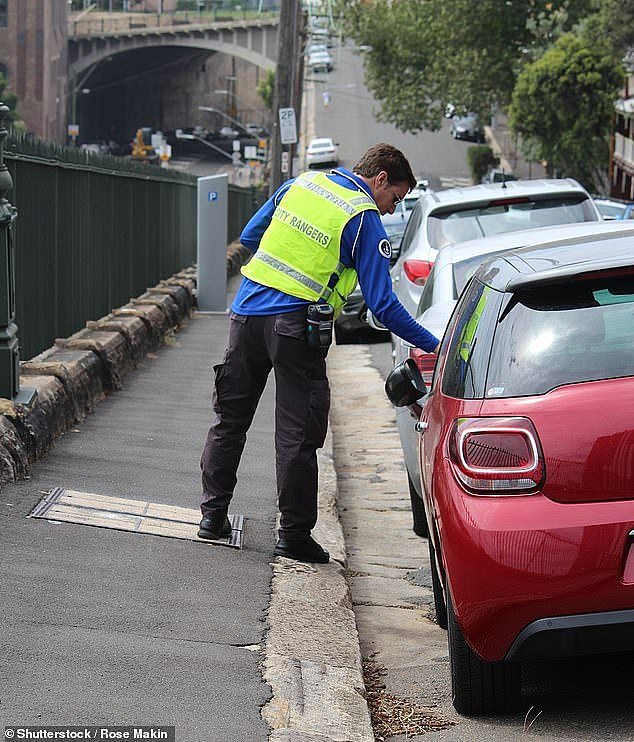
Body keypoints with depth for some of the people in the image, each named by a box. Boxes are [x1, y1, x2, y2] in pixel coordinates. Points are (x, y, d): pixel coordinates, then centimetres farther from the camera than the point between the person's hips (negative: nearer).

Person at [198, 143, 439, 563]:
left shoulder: (301, 183, 11)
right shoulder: (366, 221, -6)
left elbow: (250, 237, 19)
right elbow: (383, 305, -9)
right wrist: (435, 347, -4)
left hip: (248, 309, 6)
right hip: (295, 326, -6)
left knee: (230, 418, 16)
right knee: (298, 434, 2)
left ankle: (213, 513, 22)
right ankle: (295, 535, 6)